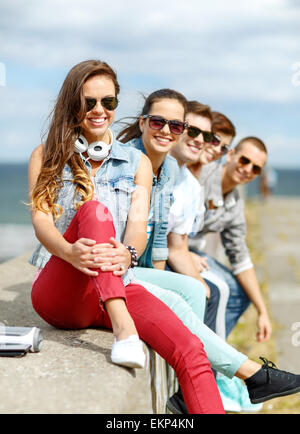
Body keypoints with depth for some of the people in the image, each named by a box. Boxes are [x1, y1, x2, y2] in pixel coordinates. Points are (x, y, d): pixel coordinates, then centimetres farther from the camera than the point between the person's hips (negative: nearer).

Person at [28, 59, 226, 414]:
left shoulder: (137, 163, 14)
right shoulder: (47, 156, 10)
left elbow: (138, 222, -2)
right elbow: (40, 219, -5)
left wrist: (127, 253, -28)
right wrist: (69, 251, -30)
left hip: (118, 289, 2)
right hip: (58, 292, -2)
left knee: (190, 351, -25)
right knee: (93, 209, -31)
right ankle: (122, 328, -43)